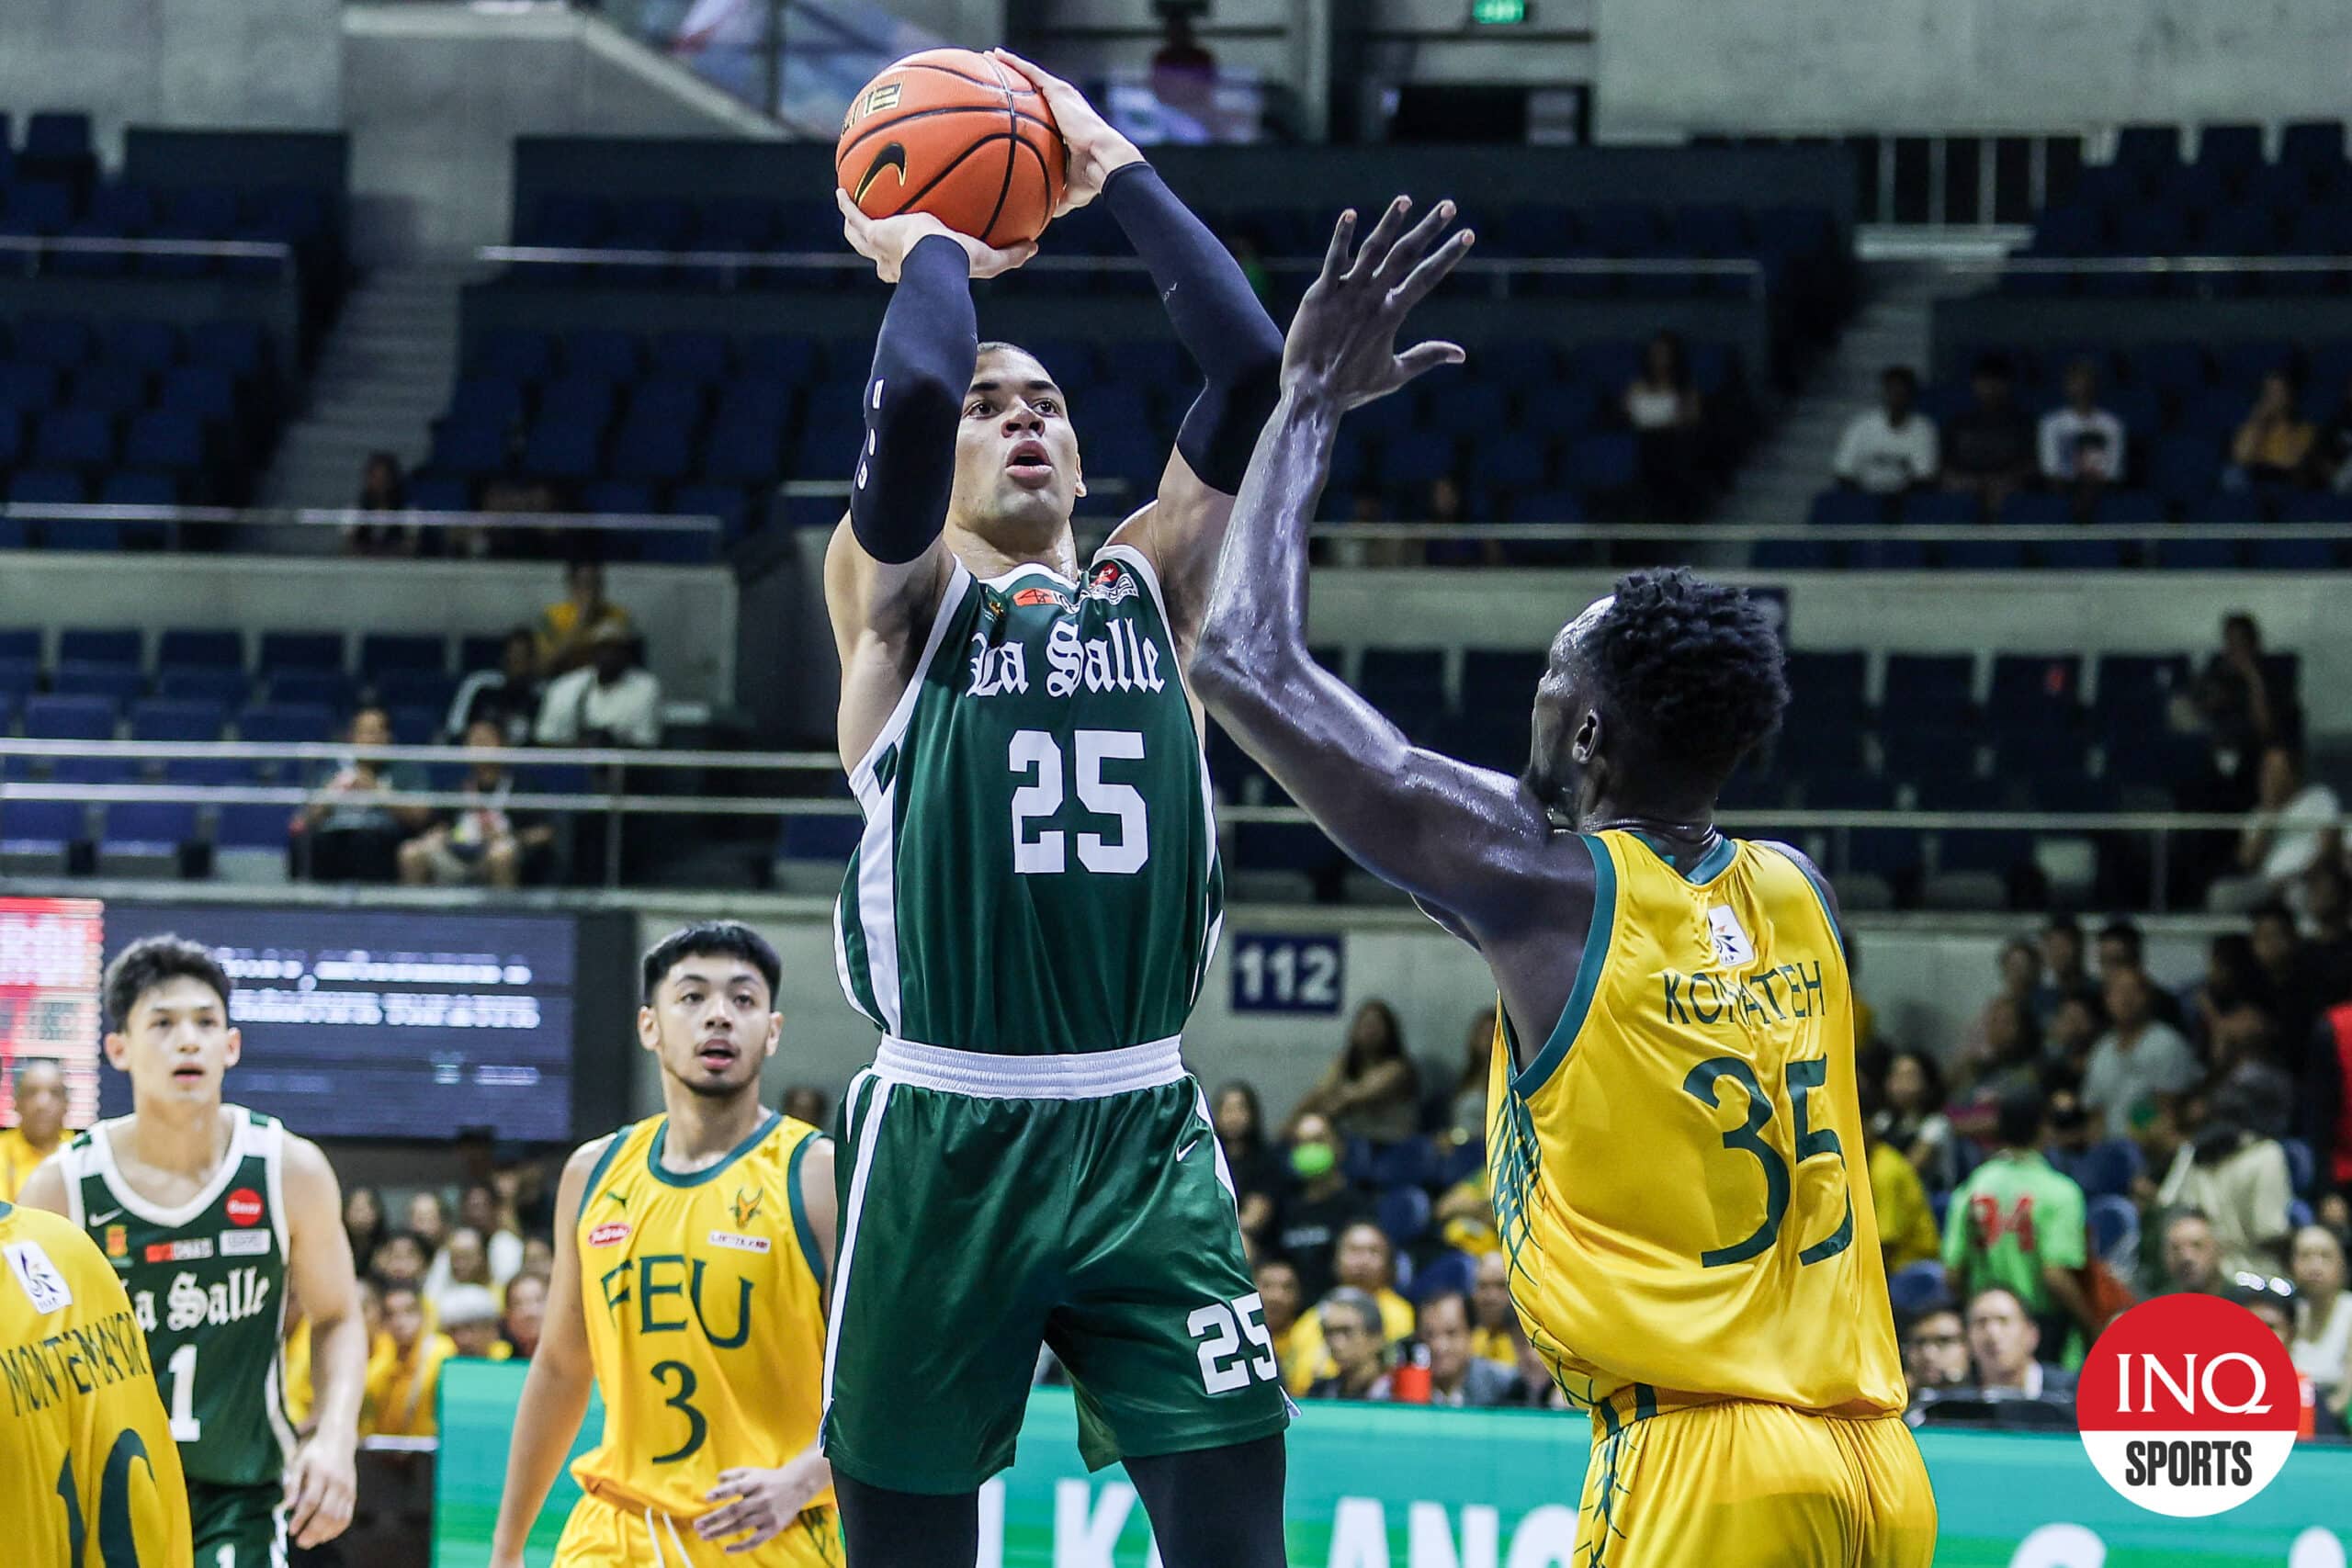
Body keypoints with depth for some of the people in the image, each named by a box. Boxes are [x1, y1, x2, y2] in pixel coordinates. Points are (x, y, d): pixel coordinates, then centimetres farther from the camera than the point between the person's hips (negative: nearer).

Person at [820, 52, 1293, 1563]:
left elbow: (1253, 364, 2)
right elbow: (909, 389, -15)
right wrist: (930, 247, 4)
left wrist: (1116, 164, 8)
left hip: (1145, 1132, 3)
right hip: (949, 1137, -3)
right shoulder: (900, 598, 4)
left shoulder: (1148, 587, 14)